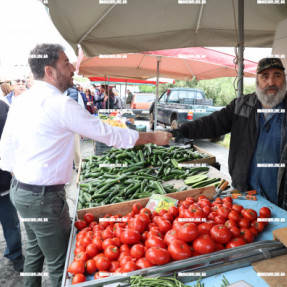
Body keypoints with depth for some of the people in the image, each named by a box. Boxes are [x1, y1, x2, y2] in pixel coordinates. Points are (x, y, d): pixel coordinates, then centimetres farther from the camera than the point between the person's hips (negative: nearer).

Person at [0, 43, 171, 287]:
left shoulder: (20, 101, 4)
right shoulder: (60, 105, -21)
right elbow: (109, 134, -18)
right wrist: (154, 137, -7)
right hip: (44, 196, -9)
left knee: (35, 251, 26)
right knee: (60, 262, 7)